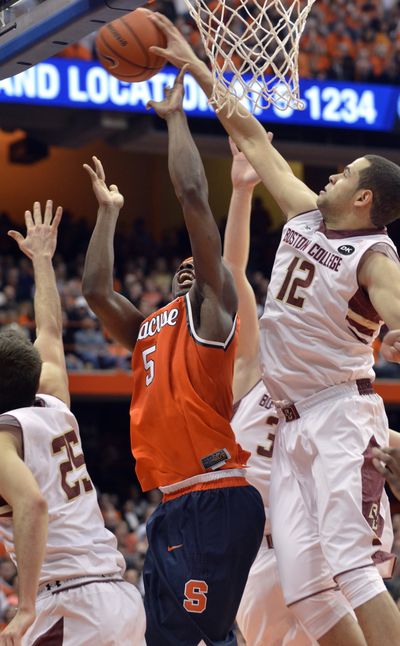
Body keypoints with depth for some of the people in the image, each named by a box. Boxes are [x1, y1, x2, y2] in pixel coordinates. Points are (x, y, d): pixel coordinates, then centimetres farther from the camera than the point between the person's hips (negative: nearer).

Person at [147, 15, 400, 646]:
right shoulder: (307, 215, 12)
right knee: (305, 583, -3)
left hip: (342, 414, -7)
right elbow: (252, 138, 19)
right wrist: (193, 66, 20)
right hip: (294, 424, 7)